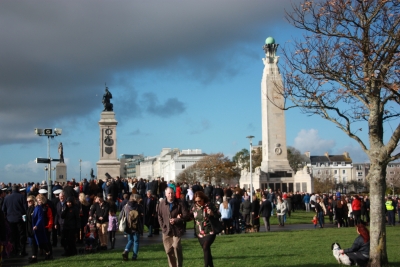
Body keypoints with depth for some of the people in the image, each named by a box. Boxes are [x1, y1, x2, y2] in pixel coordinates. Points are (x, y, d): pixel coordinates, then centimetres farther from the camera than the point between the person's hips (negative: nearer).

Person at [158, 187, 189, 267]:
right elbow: (159, 216, 11)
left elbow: (186, 215, -6)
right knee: (168, 250, 8)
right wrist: (163, 226, 1)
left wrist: (176, 220, -16)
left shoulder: (179, 203, -6)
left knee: (176, 247, -18)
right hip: (166, 230, 4)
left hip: (177, 230, -4)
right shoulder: (162, 204, 4)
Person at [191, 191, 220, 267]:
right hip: (200, 233, 5)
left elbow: (218, 216, -6)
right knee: (206, 250, 14)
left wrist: (212, 214, -26)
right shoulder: (194, 207, 1)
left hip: (210, 232, -5)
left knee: (206, 247, -24)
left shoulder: (209, 205, -11)